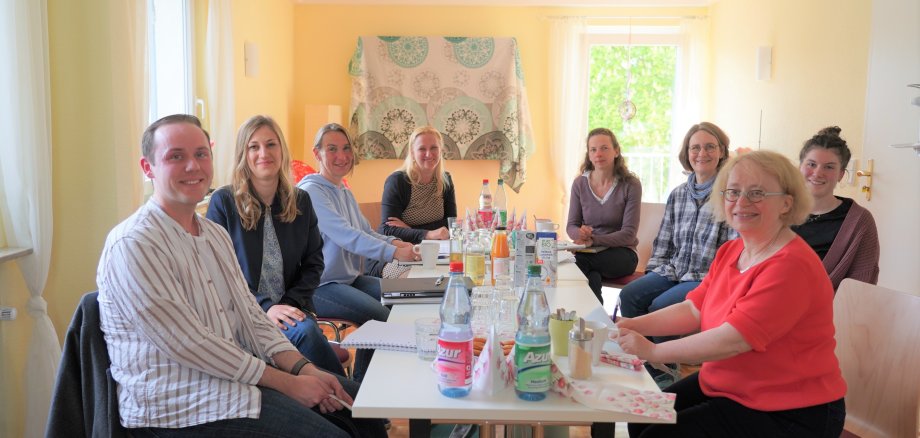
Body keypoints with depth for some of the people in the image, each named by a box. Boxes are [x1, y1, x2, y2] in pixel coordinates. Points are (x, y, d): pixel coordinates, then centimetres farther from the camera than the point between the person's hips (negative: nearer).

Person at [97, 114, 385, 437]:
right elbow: (189, 345, -20)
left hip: (233, 370, 8)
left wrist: (304, 369, -6)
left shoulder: (216, 234, 11)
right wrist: (285, 382, -17)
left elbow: (249, 314, 9)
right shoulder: (132, 245, -16)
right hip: (175, 401, -8)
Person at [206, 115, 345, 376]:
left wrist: (291, 303, -6)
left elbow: (313, 263, 11)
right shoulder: (223, 201, -2)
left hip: (292, 308, 3)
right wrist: (265, 307, -16)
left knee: (307, 332, -31)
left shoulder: (300, 201, 9)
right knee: (305, 333, -31)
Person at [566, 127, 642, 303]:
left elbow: (628, 234, -11)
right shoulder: (580, 183, 3)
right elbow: (571, 226, 7)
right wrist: (580, 233, -19)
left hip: (621, 253, -2)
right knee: (593, 276, -36)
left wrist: (593, 240, -26)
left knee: (577, 261, -32)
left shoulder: (631, 185, -7)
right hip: (589, 252, 2)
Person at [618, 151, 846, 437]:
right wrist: (633, 325, -9)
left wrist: (653, 351, -22)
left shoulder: (791, 266, -25)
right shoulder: (730, 251, 5)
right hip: (726, 386, 8)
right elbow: (693, 310, 5)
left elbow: (733, 340, -29)